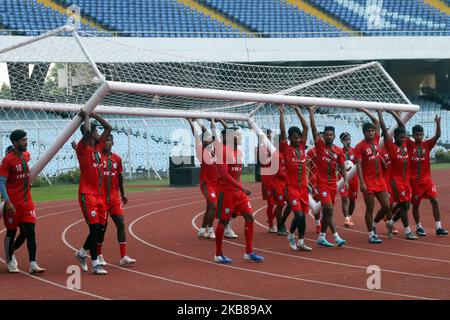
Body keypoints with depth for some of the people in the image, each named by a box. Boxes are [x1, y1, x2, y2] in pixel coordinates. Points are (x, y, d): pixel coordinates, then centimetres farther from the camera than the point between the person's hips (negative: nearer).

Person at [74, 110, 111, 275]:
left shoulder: (98, 147, 13)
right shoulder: (83, 148, -9)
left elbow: (108, 127, 17)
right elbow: (87, 131, -27)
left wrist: (92, 114, 12)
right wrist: (85, 118, -10)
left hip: (100, 194, 8)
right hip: (87, 194, -8)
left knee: (99, 228, 9)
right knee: (94, 228, -10)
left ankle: (82, 253, 30)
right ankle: (95, 264, -5)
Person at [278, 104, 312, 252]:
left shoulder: (301, 146, 8)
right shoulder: (286, 149, -3)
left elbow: (306, 127, 8)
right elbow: (282, 132, -13)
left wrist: (298, 111, 8)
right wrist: (281, 113, -13)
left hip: (303, 186, 5)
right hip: (292, 187, -5)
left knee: (303, 215, 6)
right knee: (298, 214, -13)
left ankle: (301, 242, 12)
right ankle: (291, 235, 11)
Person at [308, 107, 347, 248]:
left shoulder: (339, 151, 8)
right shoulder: (320, 145, -1)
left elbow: (342, 167, 5)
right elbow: (314, 129, -9)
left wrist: (345, 180, -9)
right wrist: (311, 113, -15)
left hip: (333, 183, 5)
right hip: (322, 183, -5)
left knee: (327, 211, 11)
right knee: (329, 209, -14)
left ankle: (321, 237, 21)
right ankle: (336, 237, -18)